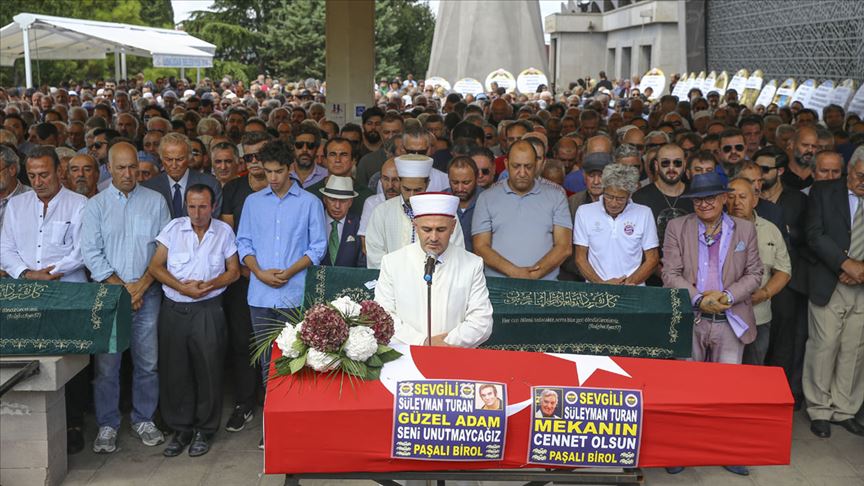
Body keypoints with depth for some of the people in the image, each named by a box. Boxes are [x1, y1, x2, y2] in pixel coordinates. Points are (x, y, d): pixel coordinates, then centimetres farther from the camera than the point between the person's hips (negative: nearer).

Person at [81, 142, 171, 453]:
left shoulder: (155, 202, 7)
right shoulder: (96, 205, 5)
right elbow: (90, 252, -1)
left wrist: (143, 284, -8)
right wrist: (121, 286, -8)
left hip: (148, 292, 1)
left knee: (147, 361, 4)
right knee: (106, 363, 0)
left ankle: (143, 420, 18)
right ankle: (107, 425, 11)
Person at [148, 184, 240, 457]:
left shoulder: (224, 232, 4)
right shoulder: (174, 228, 4)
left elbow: (234, 271, 6)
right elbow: (155, 267, 2)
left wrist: (209, 285, -12)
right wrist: (182, 287, -12)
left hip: (208, 310, -1)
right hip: (174, 309, 1)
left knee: (208, 370, 0)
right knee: (174, 370, 5)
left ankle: (204, 431, 14)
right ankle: (181, 429, 18)